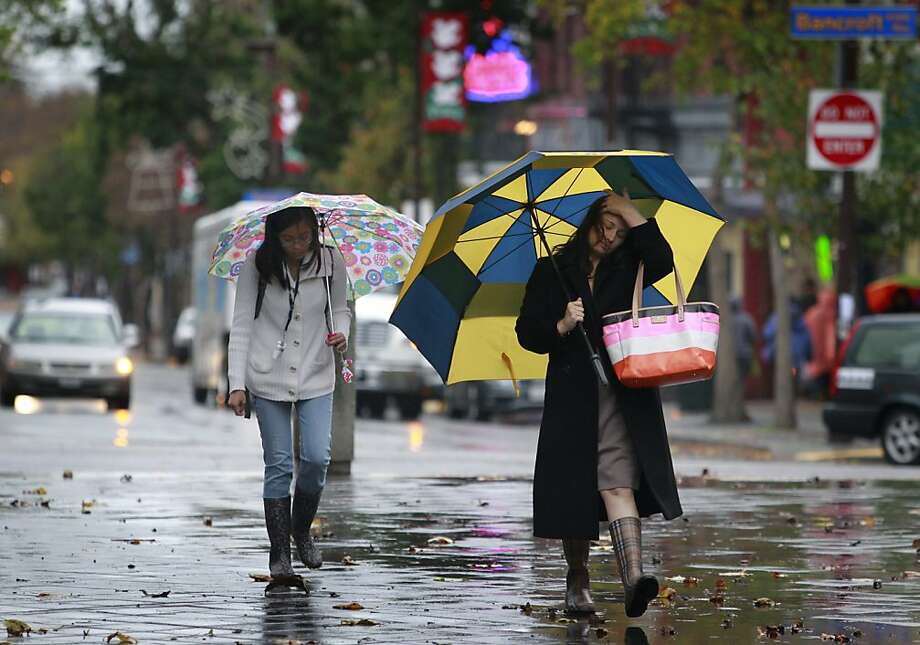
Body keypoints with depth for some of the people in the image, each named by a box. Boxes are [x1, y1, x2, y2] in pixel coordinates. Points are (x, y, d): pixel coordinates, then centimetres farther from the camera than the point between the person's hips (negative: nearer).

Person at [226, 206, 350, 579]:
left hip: (316, 378, 1)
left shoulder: (330, 263, -3)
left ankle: (302, 530, 18)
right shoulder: (257, 267, -8)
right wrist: (237, 384, -12)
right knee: (278, 465, -1)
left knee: (317, 457, -9)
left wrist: (341, 333, -11)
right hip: (268, 377, -1)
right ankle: (279, 553, 8)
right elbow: (241, 325, -6)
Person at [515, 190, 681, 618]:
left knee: (618, 481, -15)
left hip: (622, 393, 0)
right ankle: (577, 578, 21)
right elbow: (527, 333, 5)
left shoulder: (625, 270, 12)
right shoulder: (552, 272, 10)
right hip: (572, 396, 1)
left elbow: (662, 260, -9)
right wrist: (562, 326, -14)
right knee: (573, 486, 2)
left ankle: (633, 577, -30)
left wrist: (630, 212, -5)